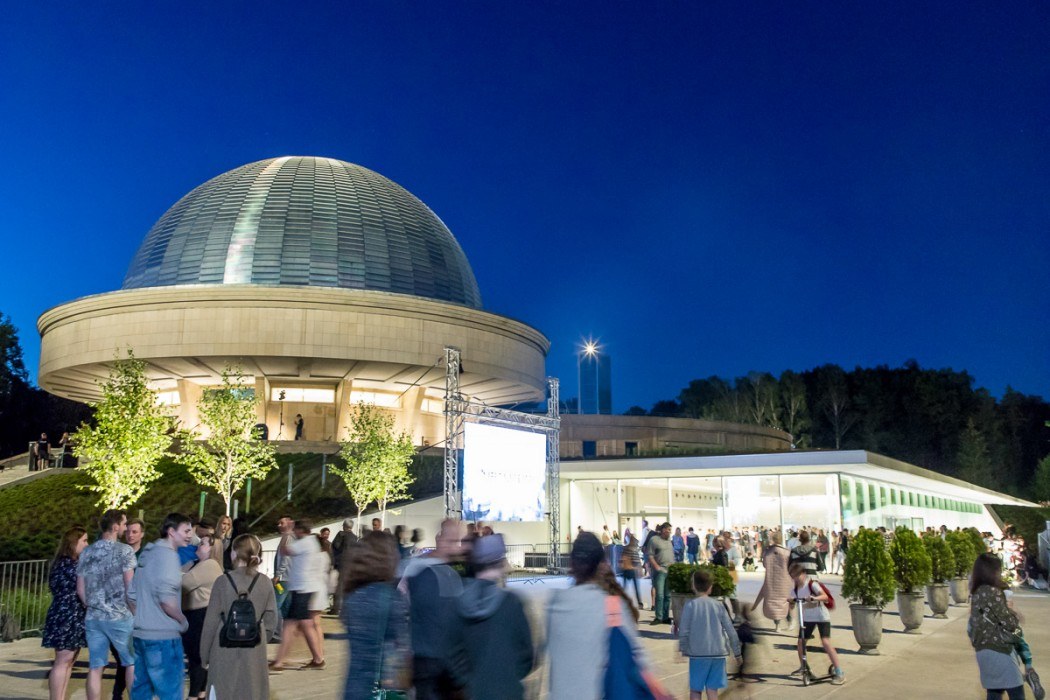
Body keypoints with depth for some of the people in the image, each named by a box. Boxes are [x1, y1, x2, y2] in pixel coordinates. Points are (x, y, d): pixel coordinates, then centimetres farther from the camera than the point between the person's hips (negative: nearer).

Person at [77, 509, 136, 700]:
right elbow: (130, 586, -11)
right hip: (120, 616, -5)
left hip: (92, 618, 5)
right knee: (132, 663, 7)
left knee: (95, 667, 7)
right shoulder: (124, 550, -8)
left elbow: (80, 589, 12)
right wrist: (134, 612, 0)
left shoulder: (86, 553, 9)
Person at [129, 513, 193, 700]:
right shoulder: (167, 554, -15)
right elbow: (166, 598, -24)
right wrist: (183, 621, -10)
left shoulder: (147, 553, 14)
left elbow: (132, 594, 19)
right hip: (163, 636, -9)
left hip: (140, 632, 9)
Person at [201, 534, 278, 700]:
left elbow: (211, 621, -6)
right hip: (254, 652, 2)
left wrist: (204, 654, 4)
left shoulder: (223, 581, -9)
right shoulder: (265, 582, -2)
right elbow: (271, 621, 1)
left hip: (225, 651, -2)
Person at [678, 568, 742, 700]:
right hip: (718, 653, 2)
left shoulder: (690, 605, -4)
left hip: (697, 654, -2)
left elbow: (683, 632, -7)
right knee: (712, 688, 10)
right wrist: (737, 653, 15)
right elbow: (731, 631, 5)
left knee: (695, 689, 5)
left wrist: (684, 650, 6)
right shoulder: (719, 605, 3)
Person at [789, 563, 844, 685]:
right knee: (800, 641, 5)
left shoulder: (812, 584, -18)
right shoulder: (795, 588, 0)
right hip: (807, 618, 7)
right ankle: (803, 667, 28)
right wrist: (790, 601, -19)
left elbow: (825, 596, -32)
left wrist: (813, 598, -50)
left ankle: (839, 673, -16)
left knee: (826, 642, -19)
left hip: (821, 616, -7)